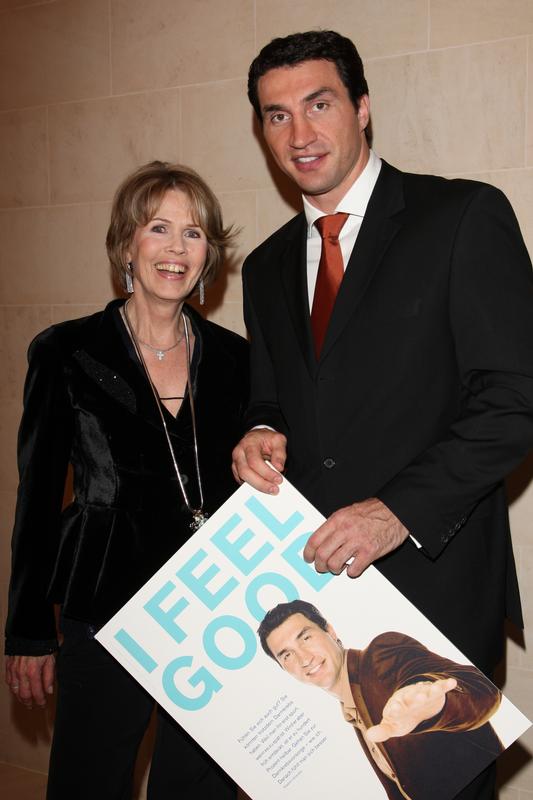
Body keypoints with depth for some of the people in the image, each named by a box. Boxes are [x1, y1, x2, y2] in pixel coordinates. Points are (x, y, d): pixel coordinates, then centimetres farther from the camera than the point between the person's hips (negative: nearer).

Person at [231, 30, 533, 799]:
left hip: (434, 579, -4)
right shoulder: (266, 267, 14)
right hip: (310, 581, 5)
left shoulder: (465, 216, -5)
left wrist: (401, 510, -20)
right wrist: (260, 436, -3)